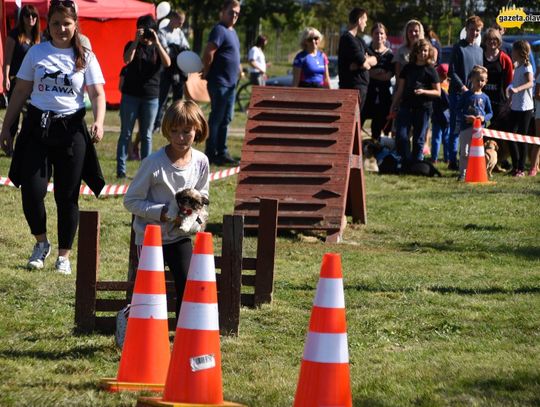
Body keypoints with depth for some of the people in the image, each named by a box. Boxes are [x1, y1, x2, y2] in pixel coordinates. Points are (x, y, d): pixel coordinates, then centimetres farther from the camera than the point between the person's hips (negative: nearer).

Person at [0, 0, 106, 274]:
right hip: (37, 126, 1)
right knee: (31, 190, -9)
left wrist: (99, 122, -22)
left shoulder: (85, 57, 3)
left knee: (67, 196, 3)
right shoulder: (36, 53, 6)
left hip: (71, 128, -1)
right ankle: (41, 243, 17)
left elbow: (97, 94, -3)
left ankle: (64, 256, 16)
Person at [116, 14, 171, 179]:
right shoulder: (132, 45, 4)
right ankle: (120, 170, -2)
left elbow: (167, 63, -12)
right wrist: (137, 40, -21)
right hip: (130, 95, -1)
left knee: (146, 135, 5)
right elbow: (127, 59, -17)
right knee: (126, 133, -1)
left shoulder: (158, 48, 8)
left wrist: (156, 42, -19)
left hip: (151, 97, 2)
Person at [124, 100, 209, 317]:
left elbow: (202, 196, 12)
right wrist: (161, 212, -24)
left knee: (188, 284, -6)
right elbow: (131, 201, -14)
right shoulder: (154, 162, -18)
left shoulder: (200, 162, -4)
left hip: (180, 235, 4)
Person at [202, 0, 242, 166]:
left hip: (230, 82, 10)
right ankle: (211, 154, -1)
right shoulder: (219, 30, -13)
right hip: (219, 82, -10)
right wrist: (206, 72, -13)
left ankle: (222, 153, 18)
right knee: (216, 118, -5)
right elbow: (209, 53, -21)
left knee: (226, 119, 12)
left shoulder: (232, 31, 18)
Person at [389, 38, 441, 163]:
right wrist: (394, 105, 12)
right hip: (406, 105, 3)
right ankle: (406, 161, 2)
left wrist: (423, 91, -15)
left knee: (419, 138, 2)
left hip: (423, 107, -2)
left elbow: (438, 92, 1)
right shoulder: (408, 68, 10)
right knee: (401, 135, -8)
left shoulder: (430, 70, 2)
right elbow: (400, 89, 15)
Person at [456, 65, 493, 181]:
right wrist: (466, 117, -15)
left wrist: (484, 118, -9)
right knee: (464, 152, -1)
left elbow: (490, 113, 12)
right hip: (466, 128, -2)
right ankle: (462, 173, 5)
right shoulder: (466, 95, 2)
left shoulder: (485, 97, 7)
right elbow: (458, 110, 2)